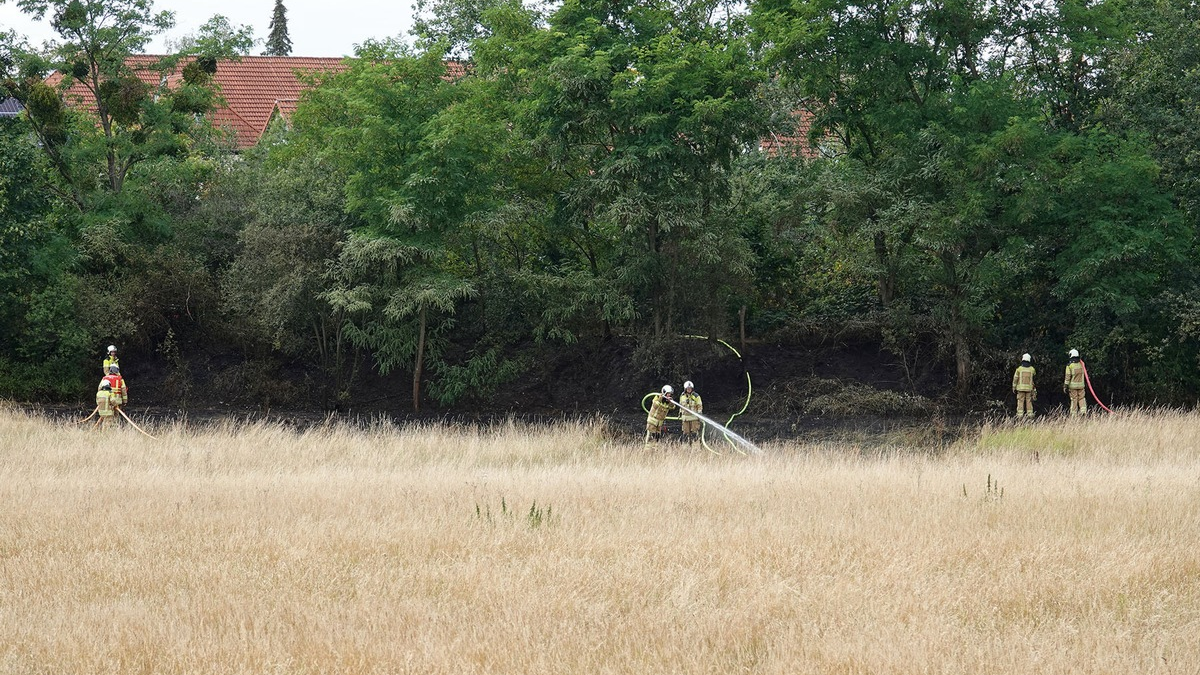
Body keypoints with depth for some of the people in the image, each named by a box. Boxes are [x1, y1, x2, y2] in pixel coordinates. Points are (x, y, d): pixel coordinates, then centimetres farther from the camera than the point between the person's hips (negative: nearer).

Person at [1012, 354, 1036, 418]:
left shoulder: (1019, 369, -6)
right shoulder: (1032, 369, -1)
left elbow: (1015, 379, -4)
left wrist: (1014, 388, 3)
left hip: (1021, 388, -2)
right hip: (1029, 388, 2)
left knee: (1020, 401, -1)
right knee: (1029, 402, 7)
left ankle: (1020, 415, -6)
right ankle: (1030, 414, 4)